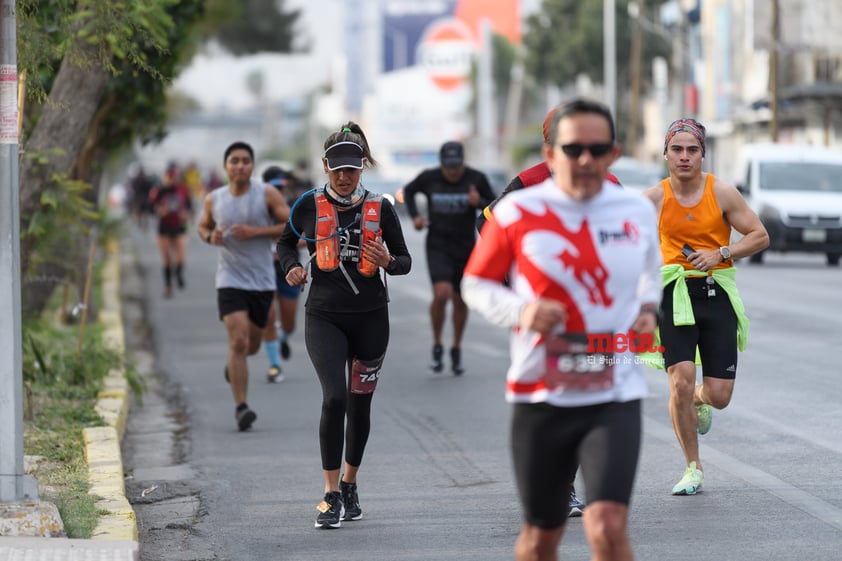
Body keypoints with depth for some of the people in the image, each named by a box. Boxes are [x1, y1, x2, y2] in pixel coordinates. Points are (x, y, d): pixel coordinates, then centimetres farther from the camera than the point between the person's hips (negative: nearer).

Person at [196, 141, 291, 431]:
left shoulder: (267, 195, -4)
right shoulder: (214, 199, 1)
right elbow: (203, 226, 19)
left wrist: (255, 232, -17)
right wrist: (211, 237, -6)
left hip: (262, 281, 1)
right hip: (230, 279, -1)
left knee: (252, 345, 14)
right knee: (238, 341, -17)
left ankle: (233, 364, 51)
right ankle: (241, 407, -15)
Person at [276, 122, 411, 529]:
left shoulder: (380, 209, 1)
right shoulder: (310, 205, 0)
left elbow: (405, 261, 8)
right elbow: (286, 242, 17)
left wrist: (388, 261, -15)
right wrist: (292, 266, -4)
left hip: (371, 318, 2)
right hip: (324, 316, -2)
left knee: (360, 405, 10)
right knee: (334, 397, -17)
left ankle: (349, 485, 31)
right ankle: (331, 495, -12)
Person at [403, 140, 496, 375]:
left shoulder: (477, 179, -8)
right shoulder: (429, 178, -7)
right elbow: (409, 191, 14)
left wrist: (479, 203, -21)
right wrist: (415, 216, -1)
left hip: (465, 247, 2)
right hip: (438, 247, -1)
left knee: (460, 301, 11)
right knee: (442, 294, -21)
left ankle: (456, 349, 33)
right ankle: (437, 346, 0)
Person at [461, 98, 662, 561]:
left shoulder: (638, 212, 4)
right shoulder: (517, 213, -4)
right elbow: (476, 284, 5)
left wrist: (649, 310, 5)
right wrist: (520, 311, -14)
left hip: (614, 397, 0)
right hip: (539, 396, 0)